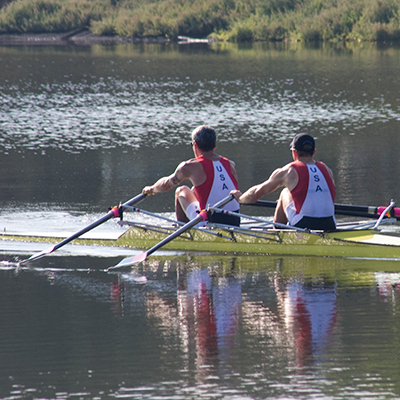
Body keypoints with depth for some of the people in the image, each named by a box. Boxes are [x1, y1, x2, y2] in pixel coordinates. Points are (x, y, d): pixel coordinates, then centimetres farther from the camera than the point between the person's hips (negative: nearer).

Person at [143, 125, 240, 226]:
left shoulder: (190, 167, -7)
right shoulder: (230, 165, 5)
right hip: (234, 222, 5)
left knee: (181, 191, 22)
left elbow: (166, 185, 13)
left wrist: (151, 189, 36)